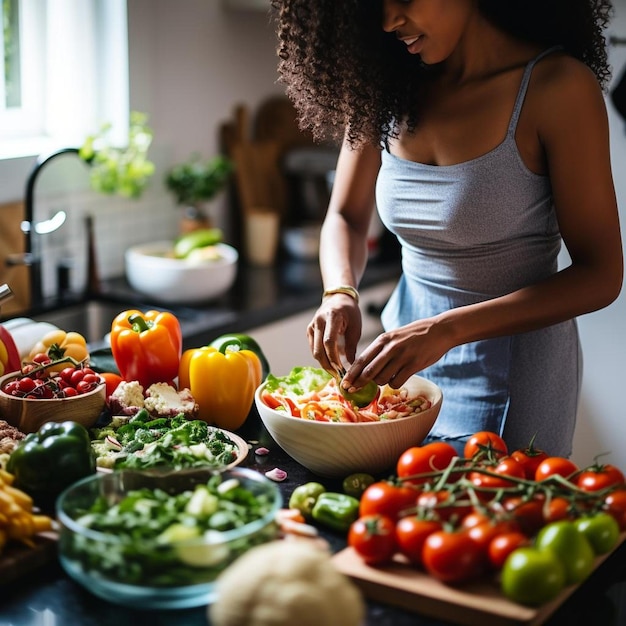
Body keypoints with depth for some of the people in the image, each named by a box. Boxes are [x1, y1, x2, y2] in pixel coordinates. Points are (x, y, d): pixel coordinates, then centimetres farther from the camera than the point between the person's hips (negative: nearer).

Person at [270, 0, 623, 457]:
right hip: (406, 357, 5)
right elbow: (346, 217, 6)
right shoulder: (389, 83, -3)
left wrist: (447, 329, -29)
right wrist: (341, 292, -17)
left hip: (512, 381, -5)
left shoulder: (557, 87, -19)